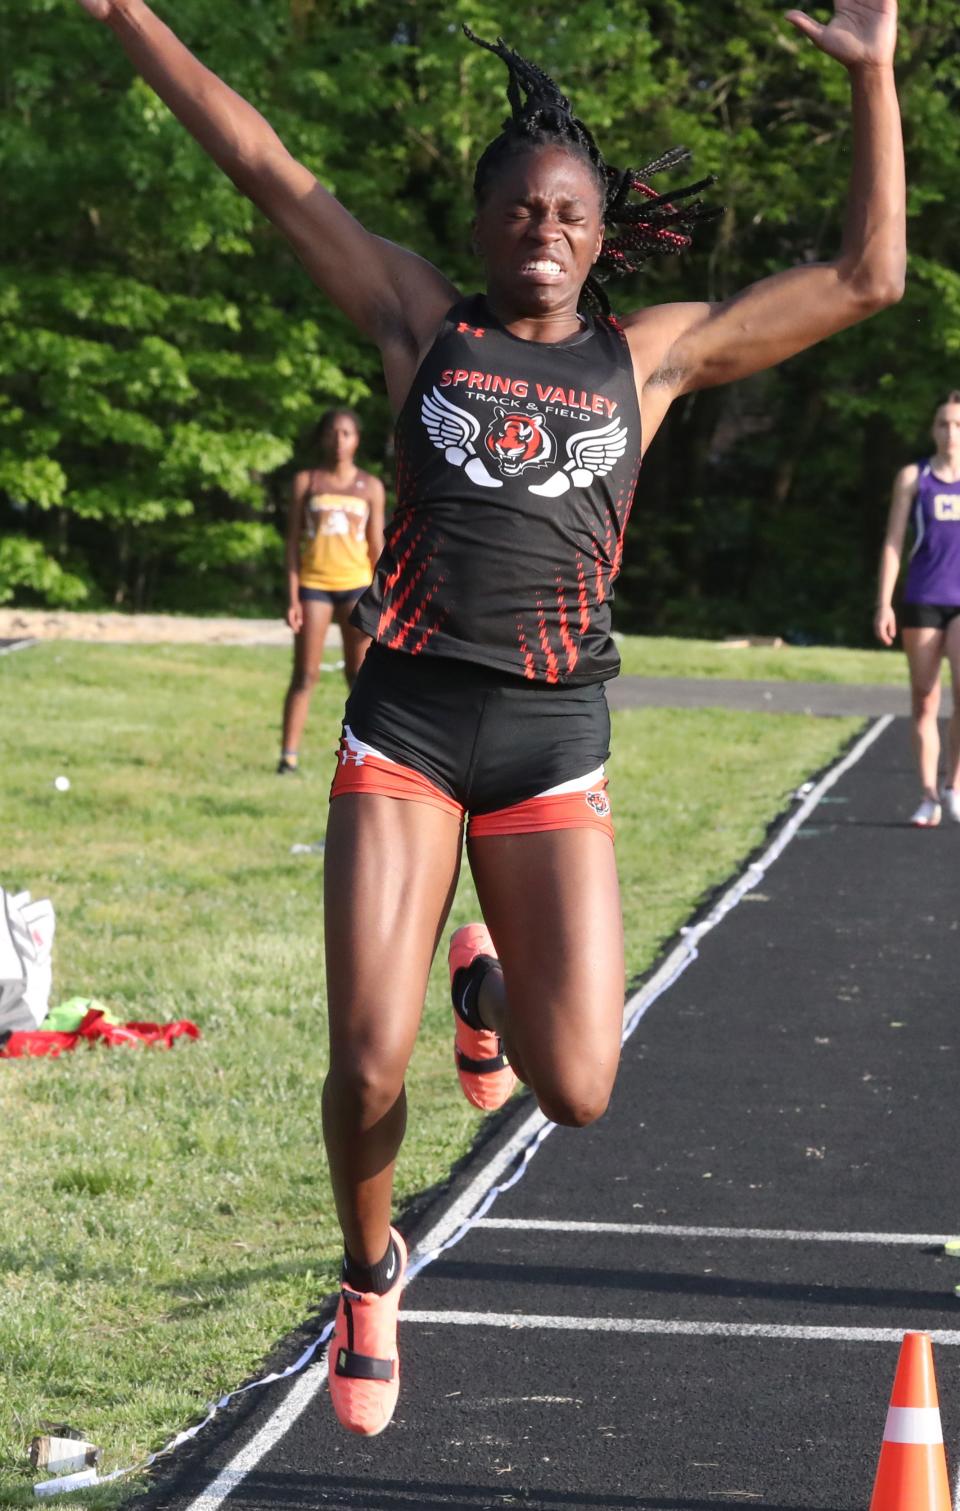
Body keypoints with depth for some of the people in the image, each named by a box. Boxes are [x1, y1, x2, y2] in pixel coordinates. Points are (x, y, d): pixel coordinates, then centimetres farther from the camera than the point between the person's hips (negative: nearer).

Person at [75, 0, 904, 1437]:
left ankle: (488, 986, 28)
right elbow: (262, 163, 6)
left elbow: (864, 278, 9)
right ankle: (370, 1273, 23)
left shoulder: (652, 354, 10)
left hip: (553, 741, 1)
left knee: (577, 1092, -9)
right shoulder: (422, 321, 8)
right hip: (405, 723, -1)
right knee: (369, 1069, -10)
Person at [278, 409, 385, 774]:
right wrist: (293, 597, -4)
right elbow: (293, 541, 3)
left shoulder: (370, 487, 7)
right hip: (314, 583, -1)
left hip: (355, 585, 1)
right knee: (305, 673, -4)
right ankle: (289, 754, -5)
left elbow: (376, 545, 7)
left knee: (360, 674, 2)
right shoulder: (306, 482, 4)